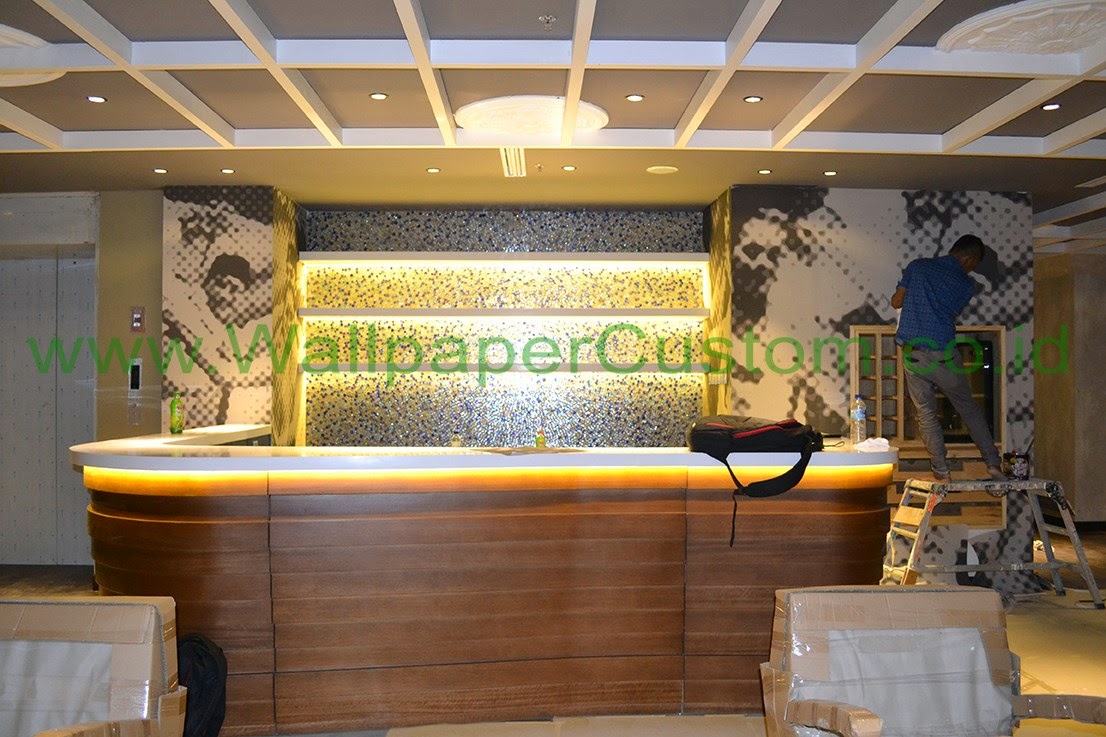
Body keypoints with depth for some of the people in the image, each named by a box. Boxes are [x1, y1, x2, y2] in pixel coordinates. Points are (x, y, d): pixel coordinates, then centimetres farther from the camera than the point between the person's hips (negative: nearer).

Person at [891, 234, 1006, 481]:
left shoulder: (917, 266, 5)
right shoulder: (966, 284, 0)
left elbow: (896, 301, 9)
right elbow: (952, 314, 7)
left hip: (912, 356, 2)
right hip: (943, 355, -2)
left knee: (926, 414, 11)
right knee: (968, 408, 16)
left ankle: (941, 471, 13)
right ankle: (993, 464, 21)